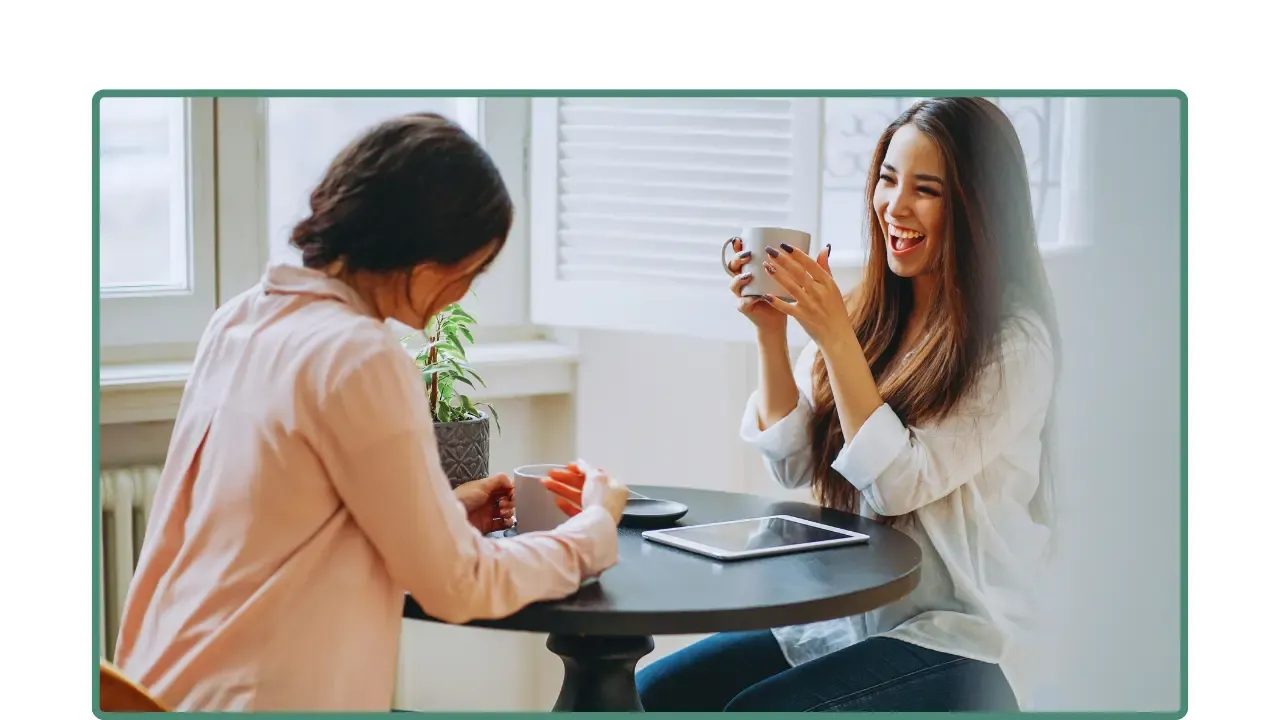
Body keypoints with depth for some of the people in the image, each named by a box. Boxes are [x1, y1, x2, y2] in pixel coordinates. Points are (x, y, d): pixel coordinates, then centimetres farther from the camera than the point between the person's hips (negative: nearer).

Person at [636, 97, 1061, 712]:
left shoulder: (1015, 342, -13)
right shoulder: (868, 312, 6)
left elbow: (901, 485, -18)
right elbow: (794, 465, 4)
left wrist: (835, 339, -23)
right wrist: (771, 333, -8)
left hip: (947, 638, -6)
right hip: (839, 612, 6)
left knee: (754, 710, -27)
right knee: (646, 694, -10)